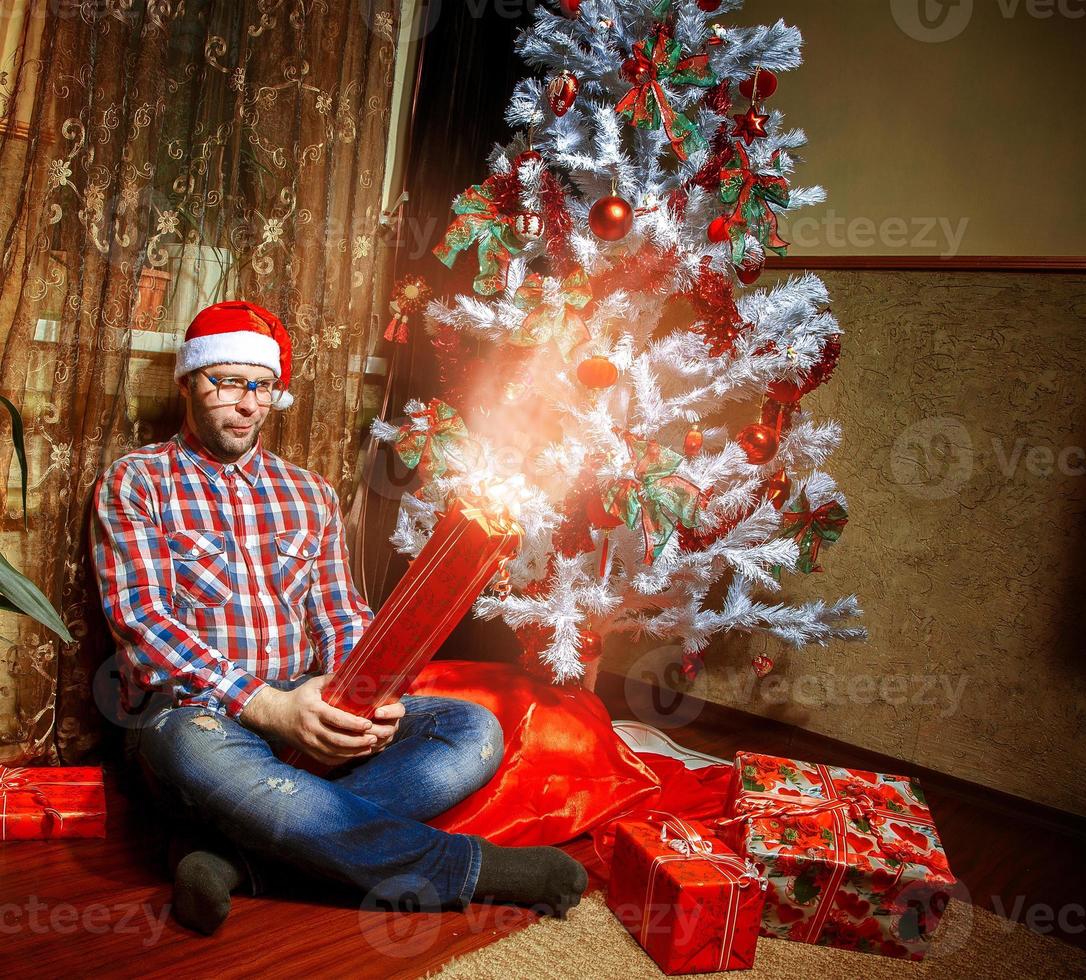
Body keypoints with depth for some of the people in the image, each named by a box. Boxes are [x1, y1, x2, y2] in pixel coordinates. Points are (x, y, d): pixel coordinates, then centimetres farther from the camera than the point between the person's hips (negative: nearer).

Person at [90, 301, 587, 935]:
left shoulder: (311, 495, 16)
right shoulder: (135, 483, 4)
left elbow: (342, 618, 11)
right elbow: (142, 623, -8)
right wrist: (267, 705, -23)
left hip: (305, 707, 4)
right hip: (190, 708, -4)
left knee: (474, 730, -17)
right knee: (205, 753, -41)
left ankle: (240, 855, -27)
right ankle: (471, 868, -27)